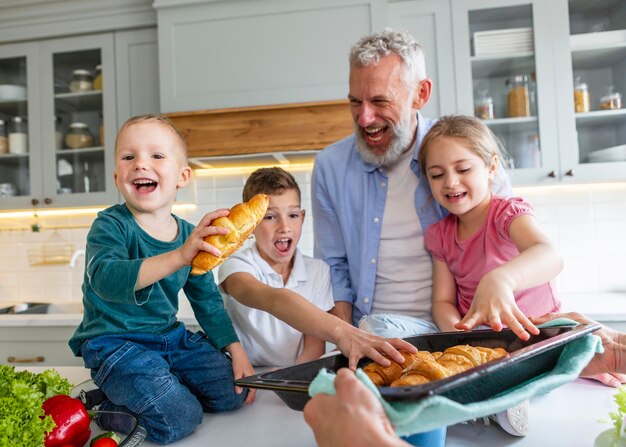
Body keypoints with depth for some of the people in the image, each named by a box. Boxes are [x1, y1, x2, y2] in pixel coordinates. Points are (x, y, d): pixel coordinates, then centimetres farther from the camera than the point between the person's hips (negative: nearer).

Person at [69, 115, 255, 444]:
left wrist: (236, 350, 4)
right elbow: (107, 280, -35)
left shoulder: (192, 236, 2)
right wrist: (179, 256, -48)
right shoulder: (110, 226, -13)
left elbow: (208, 301, 11)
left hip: (170, 337, 6)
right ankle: (112, 406, 6)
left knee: (235, 391, -2)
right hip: (115, 341, -6)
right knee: (178, 419, -23)